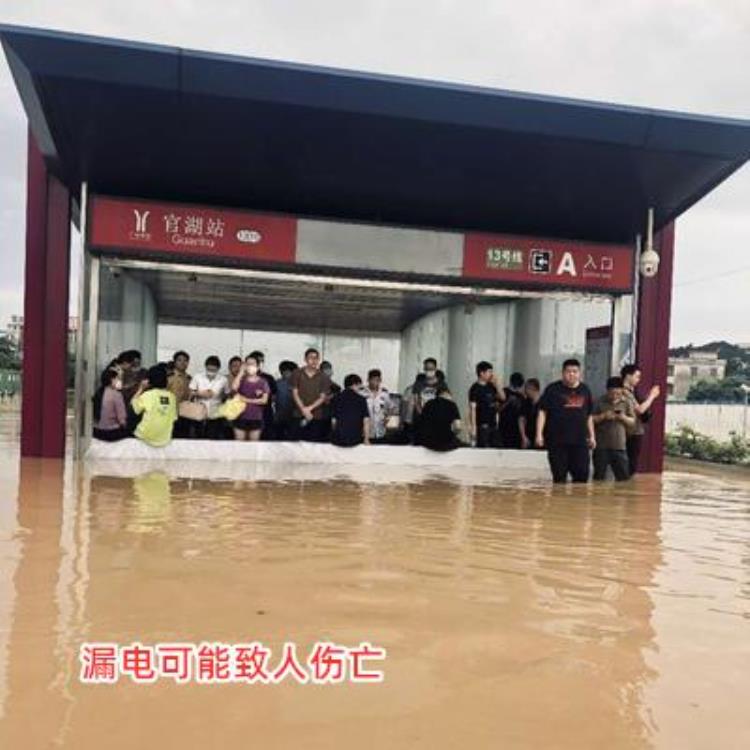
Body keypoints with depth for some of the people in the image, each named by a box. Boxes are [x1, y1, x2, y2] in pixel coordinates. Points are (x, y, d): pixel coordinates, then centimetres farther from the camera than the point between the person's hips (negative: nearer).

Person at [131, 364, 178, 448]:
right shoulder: (172, 396, -2)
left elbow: (133, 405, 3)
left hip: (147, 438, -4)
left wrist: (141, 388, 5)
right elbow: (174, 418, 5)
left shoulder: (147, 395, -13)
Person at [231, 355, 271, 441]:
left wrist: (247, 400, -10)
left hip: (256, 418, -1)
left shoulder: (263, 382, 2)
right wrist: (241, 372, -13)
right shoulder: (242, 380, 4)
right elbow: (234, 387, -19)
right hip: (241, 417, 1)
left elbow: (264, 400, -6)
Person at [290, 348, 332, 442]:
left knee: (315, 443, -4)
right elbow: (295, 393, 1)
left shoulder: (323, 377, 4)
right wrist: (304, 409, -10)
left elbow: (323, 397, 1)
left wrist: (310, 408, -13)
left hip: (317, 417, 0)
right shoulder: (297, 374, 5)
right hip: (299, 415, 0)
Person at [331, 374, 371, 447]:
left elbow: (333, 421, 3)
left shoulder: (336, 398, 5)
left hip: (337, 441, 2)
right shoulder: (361, 399, 2)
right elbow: (366, 420, -3)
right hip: (355, 440, -2)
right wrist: (366, 439, 3)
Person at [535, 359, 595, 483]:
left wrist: (592, 436, 16)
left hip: (580, 441, 4)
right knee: (559, 477, 1)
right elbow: (542, 412, -4)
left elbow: (589, 416, 19)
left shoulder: (585, 390, 13)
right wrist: (539, 434, -12)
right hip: (557, 441, -4)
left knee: (582, 475, 2)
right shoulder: (553, 389, -1)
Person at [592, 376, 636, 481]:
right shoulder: (600, 402, -1)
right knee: (599, 477, 6)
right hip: (601, 446, -1)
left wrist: (624, 418, -12)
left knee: (624, 477, 2)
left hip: (619, 446, 1)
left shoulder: (627, 402, 4)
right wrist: (603, 416, -15)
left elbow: (633, 422, 8)